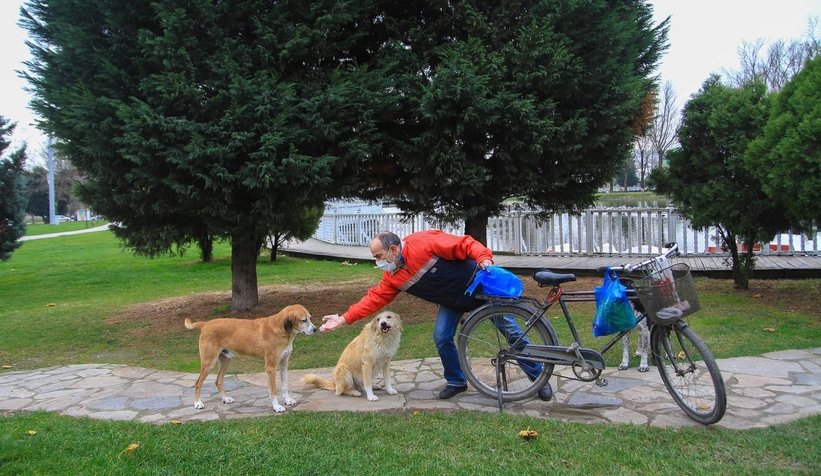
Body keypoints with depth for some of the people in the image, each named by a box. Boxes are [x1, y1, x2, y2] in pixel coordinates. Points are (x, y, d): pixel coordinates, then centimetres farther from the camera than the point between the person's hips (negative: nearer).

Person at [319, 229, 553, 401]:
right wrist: (343, 319, -9)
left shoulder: (424, 242, -30)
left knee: (510, 329, 0)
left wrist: (484, 258, -45)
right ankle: (456, 382, 17)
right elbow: (374, 298, -5)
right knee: (442, 338, -6)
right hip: (452, 302, 6)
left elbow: (464, 244, -30)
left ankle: (539, 378, 12)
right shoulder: (393, 277, -7)